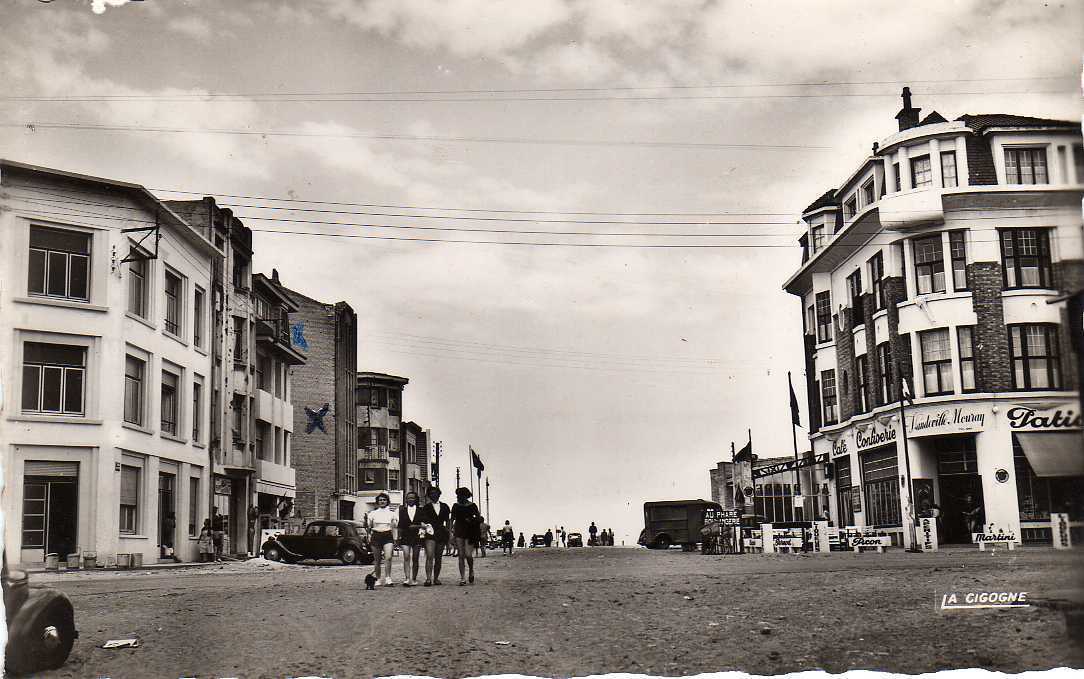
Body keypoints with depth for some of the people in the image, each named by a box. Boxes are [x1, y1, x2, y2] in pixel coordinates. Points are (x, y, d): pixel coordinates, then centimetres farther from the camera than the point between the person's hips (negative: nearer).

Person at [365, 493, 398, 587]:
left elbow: (396, 526, 13)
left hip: (388, 537, -1)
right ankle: (378, 579, 14)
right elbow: (367, 526, 8)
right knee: (377, 560, 4)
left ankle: (388, 579, -21)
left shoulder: (392, 513, 11)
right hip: (376, 536, 1)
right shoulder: (373, 513, 10)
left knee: (388, 557, -19)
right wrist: (366, 519, -7)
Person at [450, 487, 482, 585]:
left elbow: (479, 517, 9)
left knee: (468, 555, -10)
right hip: (459, 533, 2)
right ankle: (462, 579, 2)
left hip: (470, 533, -2)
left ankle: (471, 572, 19)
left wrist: (471, 520, -9)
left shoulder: (472, 506, 0)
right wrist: (451, 530, 3)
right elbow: (452, 520, 11)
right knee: (461, 556, -2)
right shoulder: (455, 506, 7)